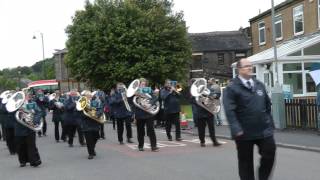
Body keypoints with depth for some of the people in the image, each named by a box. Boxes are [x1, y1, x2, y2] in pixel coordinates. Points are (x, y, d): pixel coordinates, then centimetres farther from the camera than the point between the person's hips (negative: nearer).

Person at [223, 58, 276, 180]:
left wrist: (270, 123, 12)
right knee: (246, 161, 7)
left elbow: (268, 106, 17)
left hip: (264, 129, 5)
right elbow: (229, 110, -17)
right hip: (244, 132, -5)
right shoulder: (232, 87, -8)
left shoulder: (259, 85, 12)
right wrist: (236, 129, -25)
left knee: (269, 154, 5)